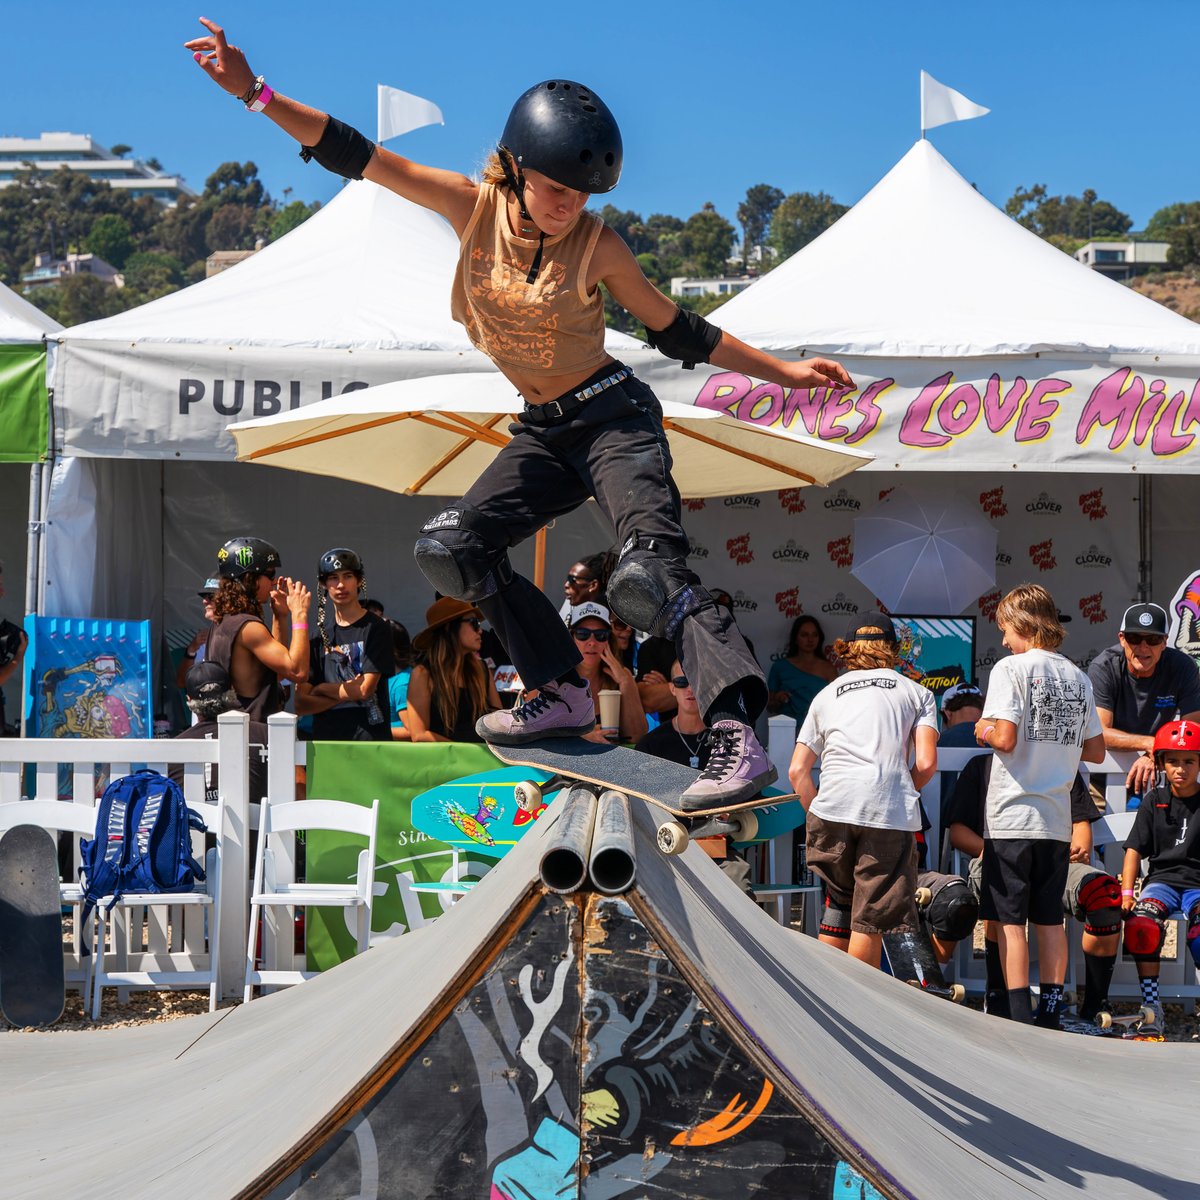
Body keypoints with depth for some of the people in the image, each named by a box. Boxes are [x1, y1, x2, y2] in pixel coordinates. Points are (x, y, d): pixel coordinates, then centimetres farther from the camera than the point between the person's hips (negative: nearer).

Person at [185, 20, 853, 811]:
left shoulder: (596, 245, -10)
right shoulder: (475, 207, -4)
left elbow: (679, 333, 1)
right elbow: (353, 155, -6)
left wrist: (782, 372, -3)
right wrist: (254, 92, -13)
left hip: (614, 418, -5)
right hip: (545, 432, 6)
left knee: (649, 577, -25)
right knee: (449, 547, -4)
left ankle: (740, 738, -34)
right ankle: (565, 694, 5)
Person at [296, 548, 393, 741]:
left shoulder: (375, 628, 2)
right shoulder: (320, 635, 14)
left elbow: (365, 690, -7)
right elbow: (301, 704, 6)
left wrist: (321, 689, 5)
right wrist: (347, 693, -6)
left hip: (369, 734, -3)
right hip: (325, 736, 3)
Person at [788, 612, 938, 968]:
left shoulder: (827, 695, 23)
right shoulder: (916, 692, 18)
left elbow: (797, 771, 15)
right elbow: (926, 763, 4)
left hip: (833, 806, 2)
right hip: (891, 816, -2)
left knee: (839, 901, 21)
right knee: (870, 920, 2)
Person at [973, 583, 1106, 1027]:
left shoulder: (1011, 668, -9)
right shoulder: (1077, 677, 9)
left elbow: (1004, 739, -18)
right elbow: (1096, 751, 11)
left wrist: (982, 730, 2)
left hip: (1012, 818, -5)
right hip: (1057, 819, 5)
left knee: (1009, 921, -1)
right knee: (1049, 921, 11)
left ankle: (1020, 1019, -4)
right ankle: (1050, 1016, 11)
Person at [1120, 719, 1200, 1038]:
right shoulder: (1154, 800, 9)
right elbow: (1135, 849, 8)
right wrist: (1126, 892, -5)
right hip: (1162, 878, 2)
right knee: (1142, 922, -30)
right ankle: (1151, 1007, -21)